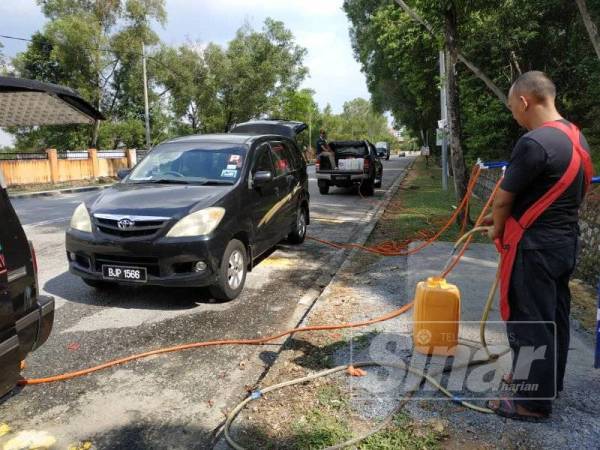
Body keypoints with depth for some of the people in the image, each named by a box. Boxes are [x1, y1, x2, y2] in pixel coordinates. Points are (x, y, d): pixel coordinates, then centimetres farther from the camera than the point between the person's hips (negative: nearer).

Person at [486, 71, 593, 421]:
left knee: (530, 321, 2)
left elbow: (504, 199, -16)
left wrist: (497, 229, 4)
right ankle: (548, 381, 36)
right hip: (565, 240, 10)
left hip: (535, 246, -9)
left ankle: (533, 401, 15)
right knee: (554, 316, 19)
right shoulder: (577, 137, 8)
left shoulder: (534, 143, -23)